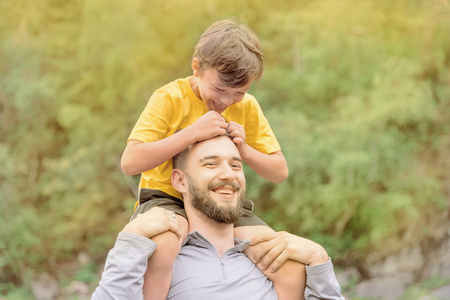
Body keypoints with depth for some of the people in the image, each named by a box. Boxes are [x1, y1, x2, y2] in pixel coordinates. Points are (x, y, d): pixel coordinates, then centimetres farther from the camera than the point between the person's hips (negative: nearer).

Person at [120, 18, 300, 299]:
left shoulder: (247, 107, 5)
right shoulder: (170, 98, -9)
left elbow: (280, 171, 9)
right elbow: (130, 162, -20)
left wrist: (245, 150, -12)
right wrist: (193, 132, -24)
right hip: (168, 200, -4)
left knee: (290, 268, -19)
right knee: (161, 243, -42)